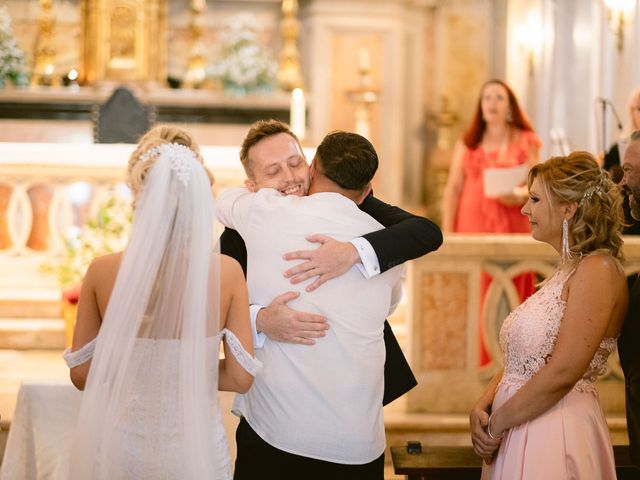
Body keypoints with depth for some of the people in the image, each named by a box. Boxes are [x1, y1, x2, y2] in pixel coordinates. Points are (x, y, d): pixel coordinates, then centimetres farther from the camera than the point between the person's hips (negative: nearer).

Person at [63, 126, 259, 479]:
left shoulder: (102, 272, -10)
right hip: (194, 448, -1)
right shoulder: (226, 272, -12)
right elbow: (240, 378, -9)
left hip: (121, 449, 1)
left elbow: (81, 374, -2)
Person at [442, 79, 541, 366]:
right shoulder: (467, 143, 13)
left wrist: (519, 195, -20)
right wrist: (447, 232, 0)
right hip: (473, 229, 1)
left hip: (511, 229, -1)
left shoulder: (525, 141, 8)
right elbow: (453, 189, 9)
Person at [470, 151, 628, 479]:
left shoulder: (598, 270, -14)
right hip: (517, 437, 8)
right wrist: (482, 408, -3)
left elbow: (562, 372, -21)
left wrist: (497, 424, -12)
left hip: (556, 437, -8)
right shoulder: (566, 272, 15)